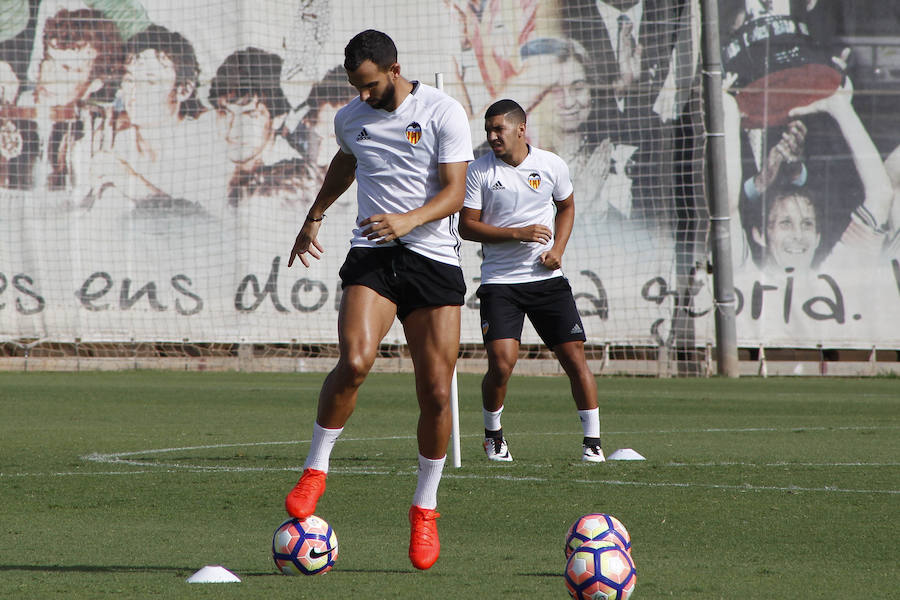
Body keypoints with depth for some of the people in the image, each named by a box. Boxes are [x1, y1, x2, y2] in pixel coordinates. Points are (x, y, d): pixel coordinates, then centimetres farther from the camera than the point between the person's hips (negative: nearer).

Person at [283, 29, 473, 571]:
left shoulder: (443, 113, -6)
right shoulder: (351, 119, 9)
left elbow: (454, 193, -11)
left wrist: (408, 220, -28)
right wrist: (315, 216, 39)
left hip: (435, 258, -2)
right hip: (372, 259, 2)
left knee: (436, 392, -4)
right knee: (355, 362, -24)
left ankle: (425, 508, 13)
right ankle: (316, 469, -6)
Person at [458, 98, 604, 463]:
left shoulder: (551, 165, 3)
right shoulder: (479, 171, -4)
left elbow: (566, 206, 20)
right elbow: (467, 226, -5)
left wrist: (558, 249, 4)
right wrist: (518, 233, -15)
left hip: (547, 278, 2)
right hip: (499, 282, -2)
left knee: (574, 356, -4)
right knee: (501, 362, -15)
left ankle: (592, 442, 6)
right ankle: (493, 435, 10)